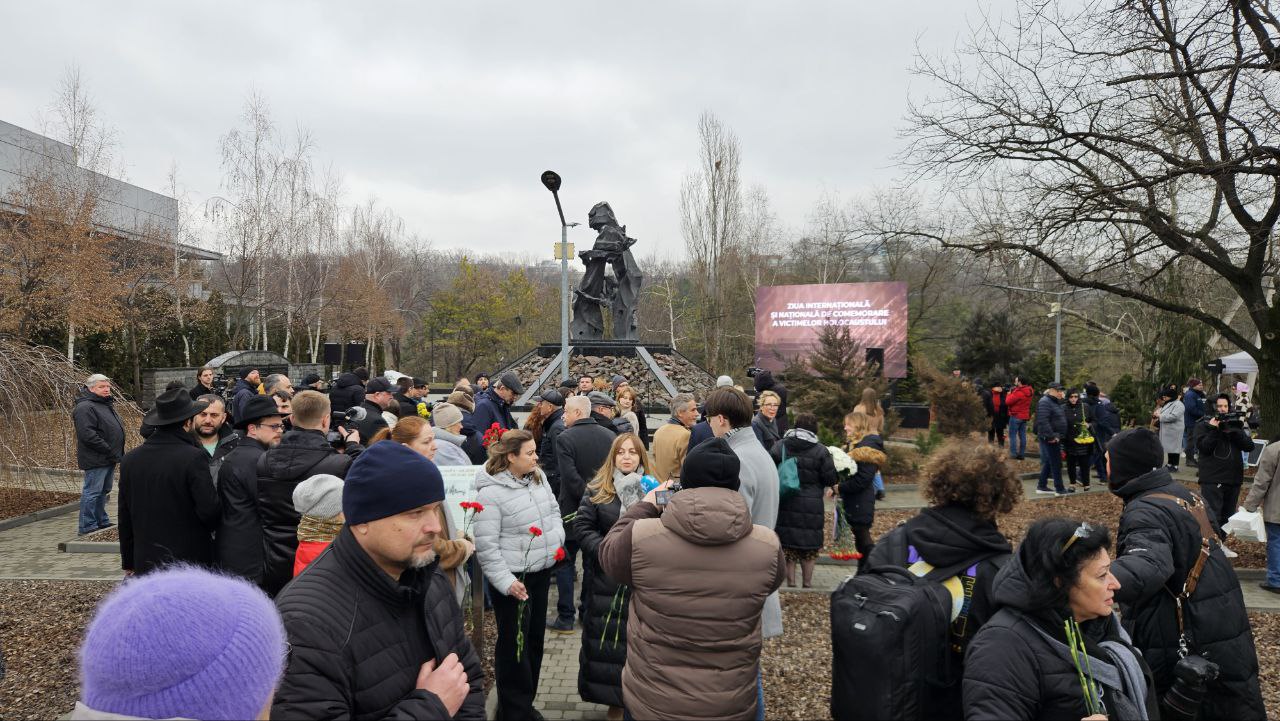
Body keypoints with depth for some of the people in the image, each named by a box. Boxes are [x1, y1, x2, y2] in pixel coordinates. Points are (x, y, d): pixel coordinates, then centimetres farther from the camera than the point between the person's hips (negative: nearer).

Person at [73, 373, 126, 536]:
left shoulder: (107, 405, 18)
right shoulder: (85, 408, -15)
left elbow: (116, 429, 26)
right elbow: (88, 435, -23)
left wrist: (118, 453, 15)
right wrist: (109, 451, -22)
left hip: (108, 459, 10)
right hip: (96, 460, -10)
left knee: (104, 491, 17)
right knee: (92, 491, -5)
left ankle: (102, 521, 28)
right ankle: (87, 526, 1)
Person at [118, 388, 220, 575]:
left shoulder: (130, 459, 2)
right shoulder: (194, 457, -16)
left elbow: (125, 518, 9)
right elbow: (209, 510, -18)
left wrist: (129, 563, 19)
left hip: (146, 563, 5)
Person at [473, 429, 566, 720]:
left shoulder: (538, 477, 3)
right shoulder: (491, 493, -20)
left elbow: (554, 509, 18)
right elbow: (485, 544, -18)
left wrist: (556, 539, 4)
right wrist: (506, 582, -18)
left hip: (541, 570, 8)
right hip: (513, 577, -8)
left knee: (535, 637, 17)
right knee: (514, 642, 3)